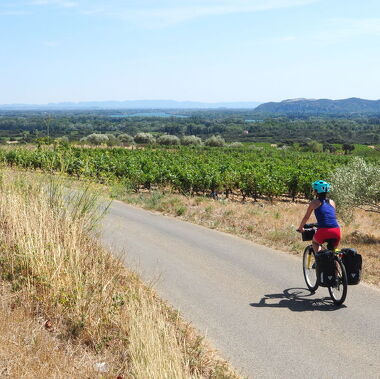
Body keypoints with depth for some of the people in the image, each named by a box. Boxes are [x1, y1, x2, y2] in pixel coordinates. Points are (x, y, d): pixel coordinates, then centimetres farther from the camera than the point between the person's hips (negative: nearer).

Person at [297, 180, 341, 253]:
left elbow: (306, 217, 17)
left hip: (324, 231, -4)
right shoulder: (332, 202, 20)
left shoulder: (314, 202, 8)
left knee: (315, 242, 28)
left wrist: (300, 228, 33)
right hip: (336, 231, 4)